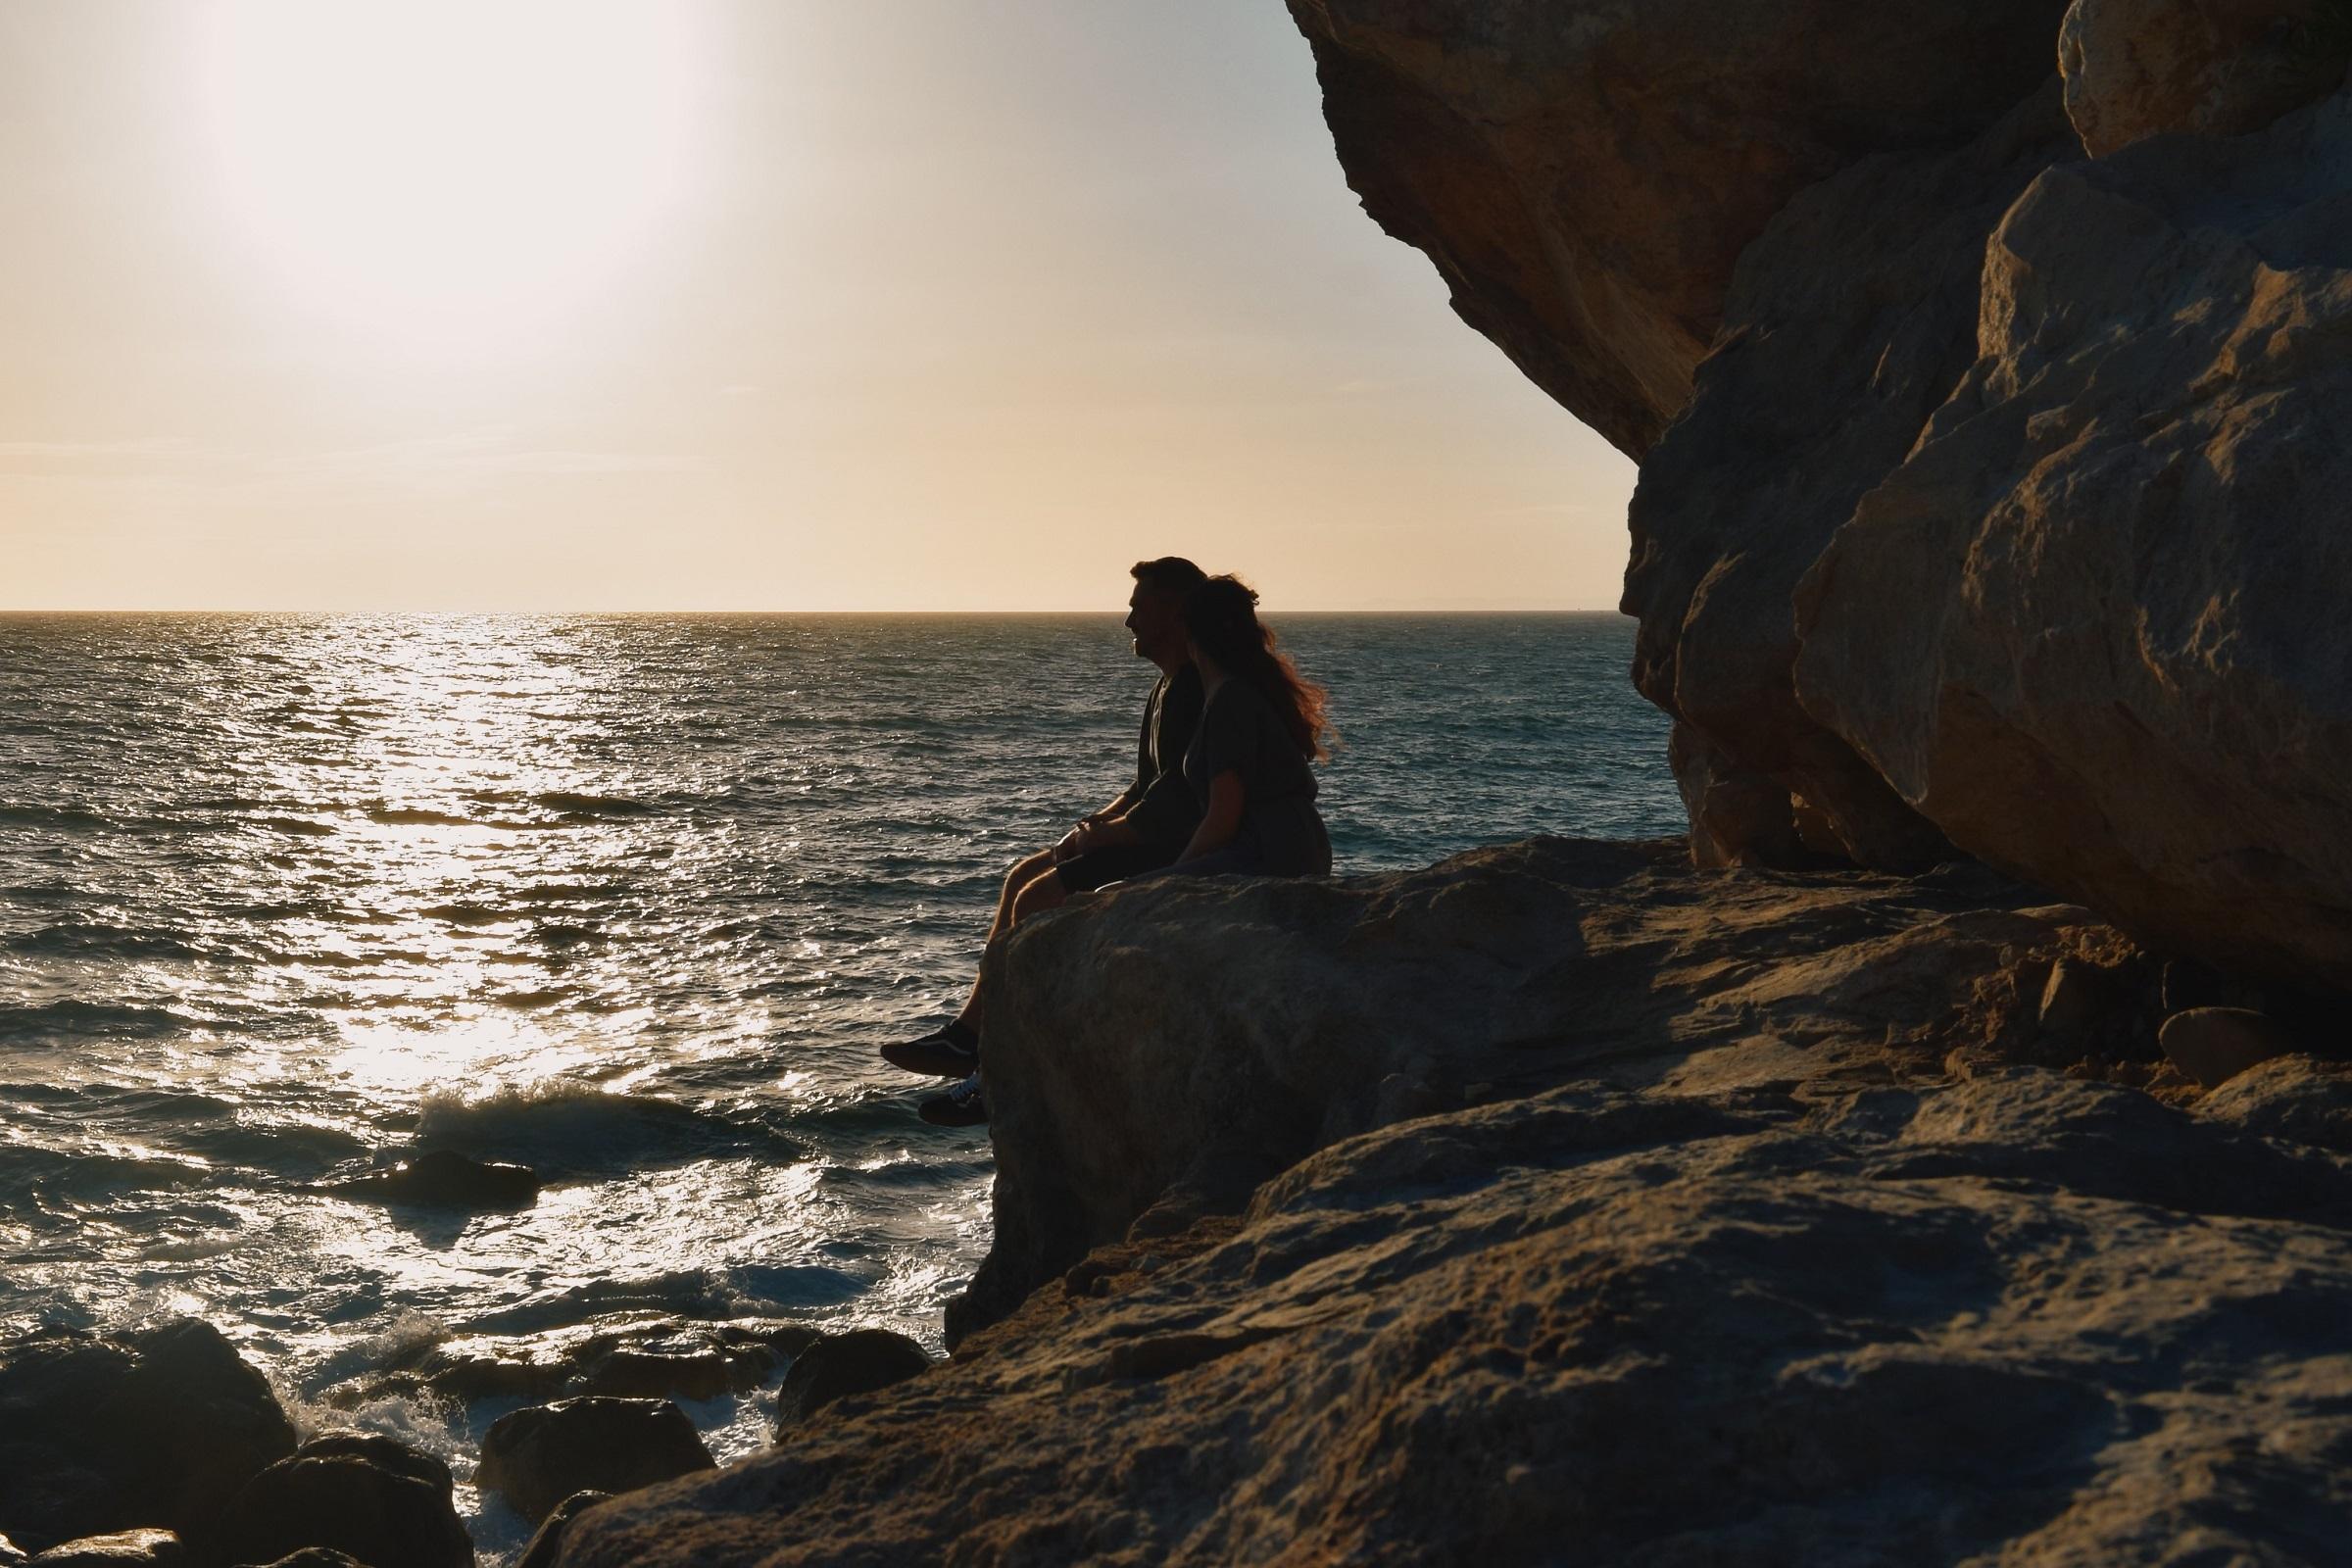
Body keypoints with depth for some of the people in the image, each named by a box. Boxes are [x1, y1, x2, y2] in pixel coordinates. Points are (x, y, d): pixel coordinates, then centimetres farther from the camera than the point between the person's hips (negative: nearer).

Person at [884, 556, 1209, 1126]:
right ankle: (972, 1030, 7)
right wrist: (1101, 820, 8)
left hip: (1177, 848, -11)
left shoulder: (1196, 689, -18)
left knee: (1037, 899, -17)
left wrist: (1109, 833, -12)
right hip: (1153, 838, 11)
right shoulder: (1172, 684, 17)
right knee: (1021, 878, 9)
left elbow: (1177, 792, -24)